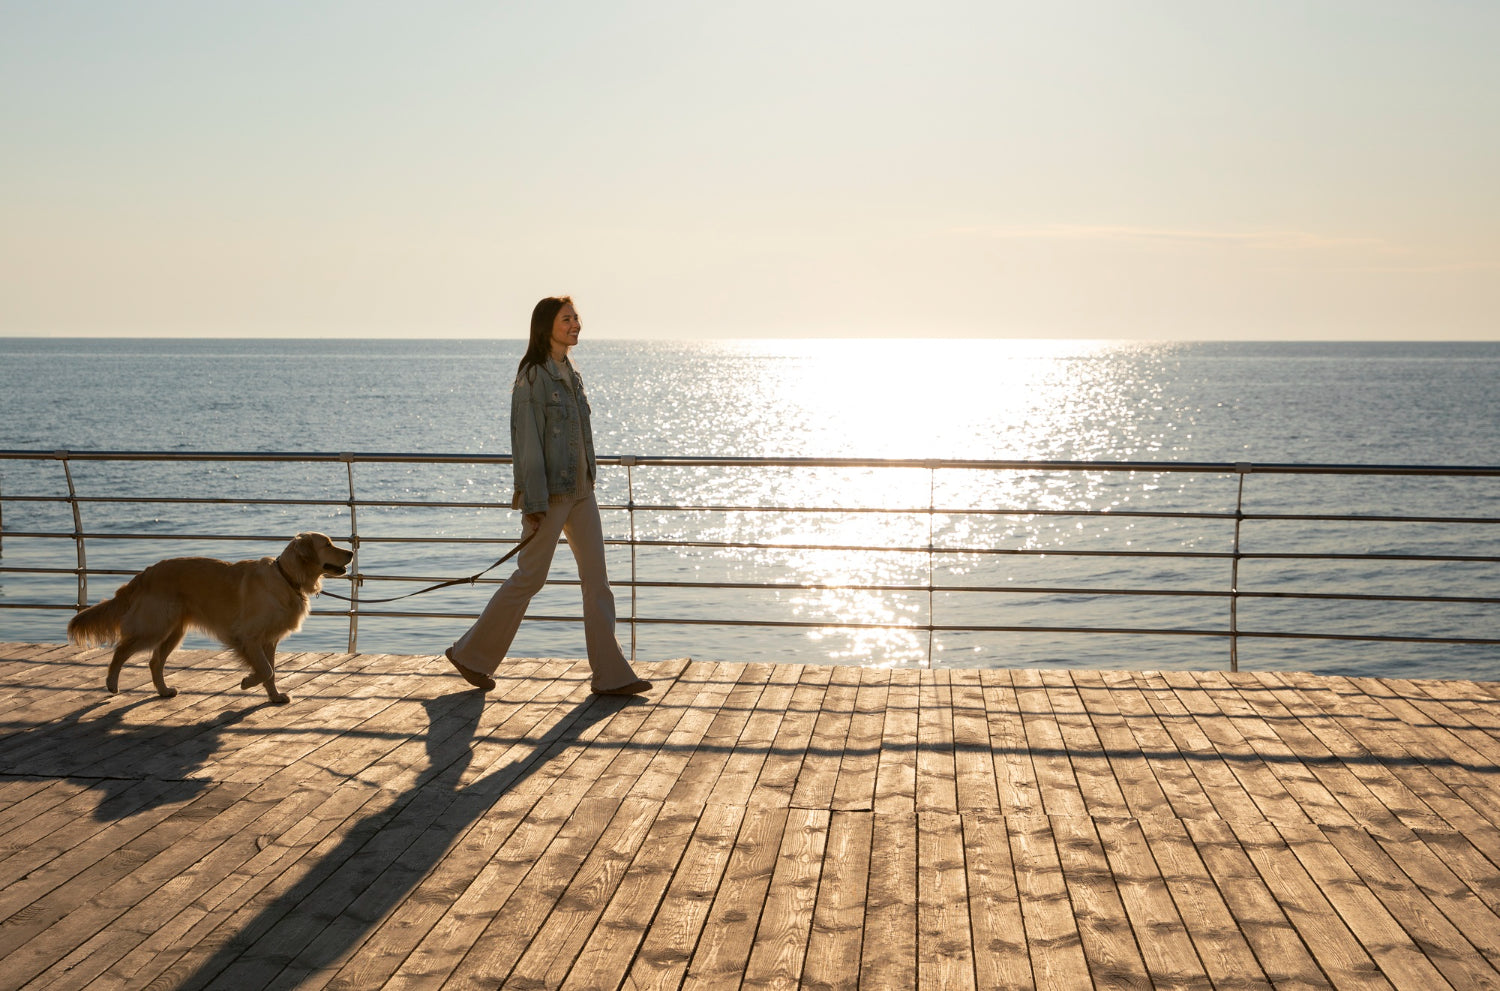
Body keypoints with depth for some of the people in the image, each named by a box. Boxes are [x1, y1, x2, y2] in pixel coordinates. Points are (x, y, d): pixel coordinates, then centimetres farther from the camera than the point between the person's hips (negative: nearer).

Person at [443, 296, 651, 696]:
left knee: (597, 579, 3)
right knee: (530, 577, -1)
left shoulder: (571, 374, 13)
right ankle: (471, 653, 16)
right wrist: (534, 504, -20)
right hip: (550, 492, -8)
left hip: (580, 489, 8)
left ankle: (611, 675, 6)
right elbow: (527, 442, -16)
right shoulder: (532, 377, -12)